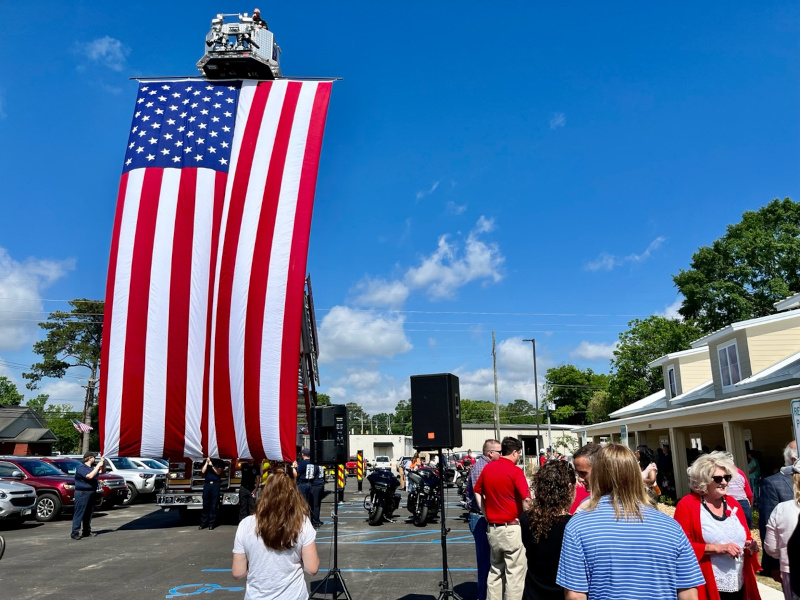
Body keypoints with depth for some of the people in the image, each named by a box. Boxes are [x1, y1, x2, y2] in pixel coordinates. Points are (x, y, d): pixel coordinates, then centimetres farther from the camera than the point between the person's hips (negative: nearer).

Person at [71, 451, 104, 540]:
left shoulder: (93, 467, 13)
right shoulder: (81, 468, -11)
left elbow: (102, 471, 21)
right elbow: (90, 476, -25)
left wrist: (102, 463, 4)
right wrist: (98, 465, -20)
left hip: (91, 492, 8)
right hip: (82, 493, -8)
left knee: (89, 513, 12)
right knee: (79, 513, -7)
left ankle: (87, 532, 19)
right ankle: (75, 533, -4)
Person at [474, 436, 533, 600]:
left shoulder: (487, 468, 5)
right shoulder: (515, 471, -14)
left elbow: (477, 493, 15)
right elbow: (527, 501, -21)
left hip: (492, 528, 6)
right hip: (511, 528, -6)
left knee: (495, 570, 18)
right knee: (515, 572, 3)